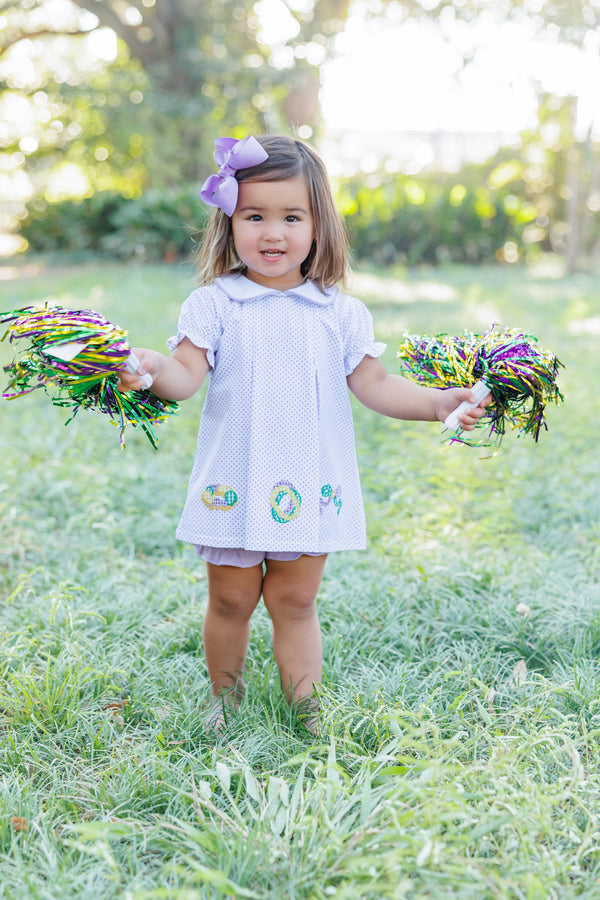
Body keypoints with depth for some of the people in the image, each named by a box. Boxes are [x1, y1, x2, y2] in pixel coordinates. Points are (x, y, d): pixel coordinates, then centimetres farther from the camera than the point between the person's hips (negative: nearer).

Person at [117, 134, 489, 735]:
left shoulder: (341, 314, 4)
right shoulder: (213, 305, -2)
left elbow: (374, 385, 3)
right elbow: (187, 375, -11)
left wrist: (438, 403, -9)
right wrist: (154, 369, -33)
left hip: (310, 487, 1)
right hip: (234, 487, -1)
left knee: (295, 601, 8)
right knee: (231, 600, 10)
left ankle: (304, 709, 22)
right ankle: (226, 698, 32)